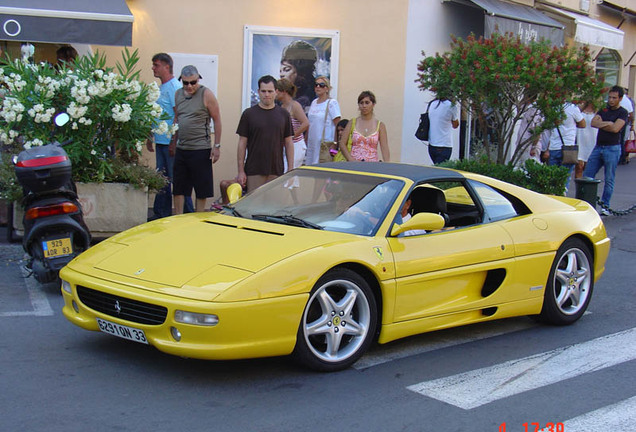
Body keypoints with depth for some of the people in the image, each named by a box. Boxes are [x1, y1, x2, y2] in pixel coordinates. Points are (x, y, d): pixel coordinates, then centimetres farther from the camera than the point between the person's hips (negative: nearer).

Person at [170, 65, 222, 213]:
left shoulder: (206, 94, -6)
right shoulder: (178, 94, 11)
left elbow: (217, 120, -5)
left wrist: (216, 146, -9)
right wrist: (173, 142, 20)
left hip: (201, 149, -6)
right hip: (181, 149, 6)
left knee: (201, 190, 1)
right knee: (178, 188, 7)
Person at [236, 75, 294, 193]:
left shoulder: (283, 114, 8)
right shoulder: (249, 114, 2)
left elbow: (288, 143, 9)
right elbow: (242, 143, 2)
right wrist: (241, 171, -4)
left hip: (276, 171, 2)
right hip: (254, 172, -2)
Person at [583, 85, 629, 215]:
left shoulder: (623, 112, -2)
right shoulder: (604, 110, 15)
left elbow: (615, 128, -16)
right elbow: (593, 123, 1)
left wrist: (601, 124, -4)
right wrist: (607, 123, -10)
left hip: (612, 148, -5)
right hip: (598, 147, 6)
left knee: (609, 179, 0)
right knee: (587, 176, 2)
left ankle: (605, 206, 7)